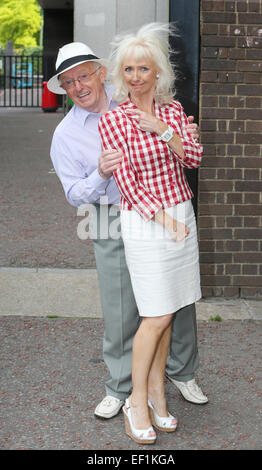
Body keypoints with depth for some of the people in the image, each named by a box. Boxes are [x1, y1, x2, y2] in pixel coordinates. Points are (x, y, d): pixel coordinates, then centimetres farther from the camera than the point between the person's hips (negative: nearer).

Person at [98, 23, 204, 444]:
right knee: (157, 316, -5)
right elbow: (128, 183, -11)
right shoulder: (112, 120, -8)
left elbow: (193, 159, -1)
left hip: (181, 215, 5)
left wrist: (162, 129, -14)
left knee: (167, 314, 9)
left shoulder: (172, 109, 6)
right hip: (144, 222, -5)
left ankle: (157, 392, 22)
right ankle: (137, 402, 10)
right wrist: (165, 220, -14)